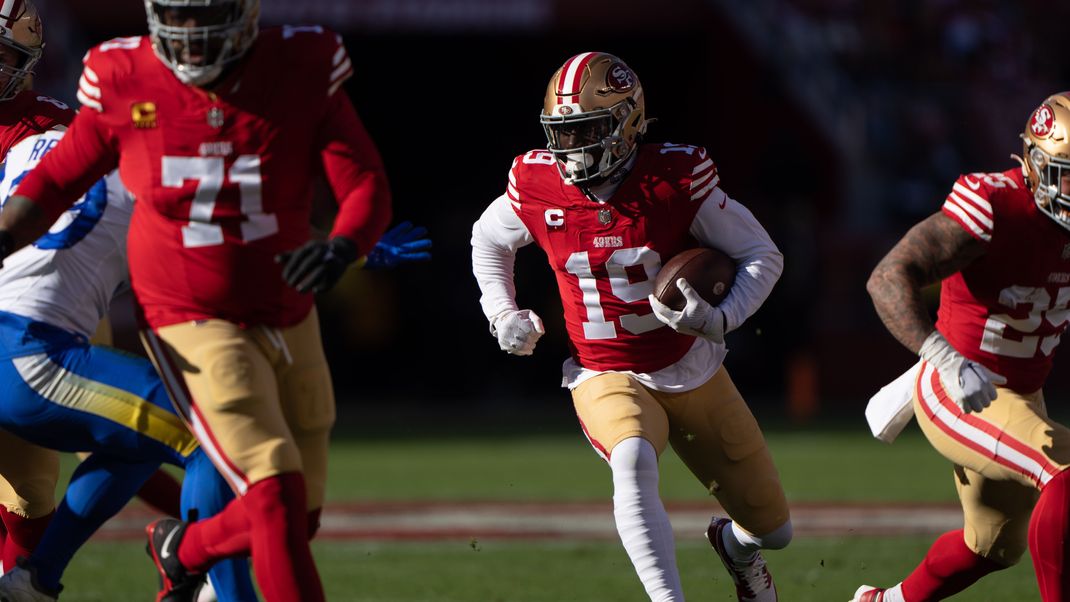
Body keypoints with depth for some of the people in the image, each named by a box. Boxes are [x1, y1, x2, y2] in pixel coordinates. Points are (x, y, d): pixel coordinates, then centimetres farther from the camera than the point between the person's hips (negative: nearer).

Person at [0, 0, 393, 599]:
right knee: (276, 491, -20)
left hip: (288, 319, 3)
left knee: (301, 516, 13)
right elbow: (59, 178, 2)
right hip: (192, 326, -3)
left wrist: (342, 248, -32)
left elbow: (367, 186, -11)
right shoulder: (126, 82, -11)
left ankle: (182, 549, 41)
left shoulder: (301, 72, -11)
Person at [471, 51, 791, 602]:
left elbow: (762, 256, -8)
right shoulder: (536, 188, -10)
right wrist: (504, 316, -1)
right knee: (632, 463, -38)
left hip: (692, 372, 1)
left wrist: (719, 319, -25)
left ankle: (734, 544, 50)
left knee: (773, 529, 12)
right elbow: (489, 242, 14)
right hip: (607, 379, -1)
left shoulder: (675, 180, -17)